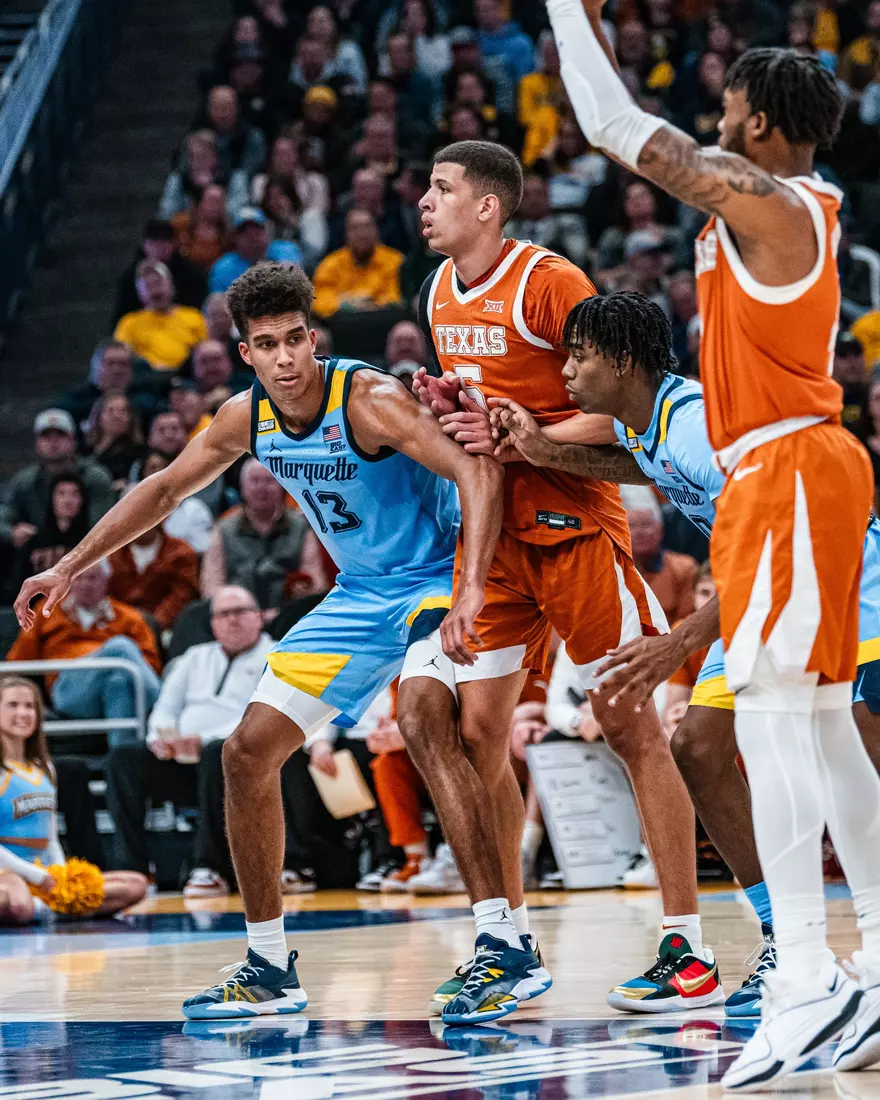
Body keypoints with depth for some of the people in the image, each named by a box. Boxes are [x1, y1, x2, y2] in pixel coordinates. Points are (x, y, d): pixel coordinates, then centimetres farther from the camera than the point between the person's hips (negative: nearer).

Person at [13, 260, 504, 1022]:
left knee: (424, 710, -36)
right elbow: (165, 489, 14)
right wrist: (71, 567, 15)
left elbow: (478, 471, -34)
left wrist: (470, 592, -47)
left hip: (435, 579, -8)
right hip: (359, 594, 8)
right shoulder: (249, 417, -2)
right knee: (249, 751, 2)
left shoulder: (368, 400, -24)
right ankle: (270, 969, 13)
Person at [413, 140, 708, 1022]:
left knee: (631, 727, -4)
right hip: (491, 530, 8)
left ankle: (688, 949, 0)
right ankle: (507, 941, 14)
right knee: (473, 733, 3)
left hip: (571, 524, -8)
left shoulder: (550, 284, -13)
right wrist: (446, 409, 3)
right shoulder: (441, 293, 12)